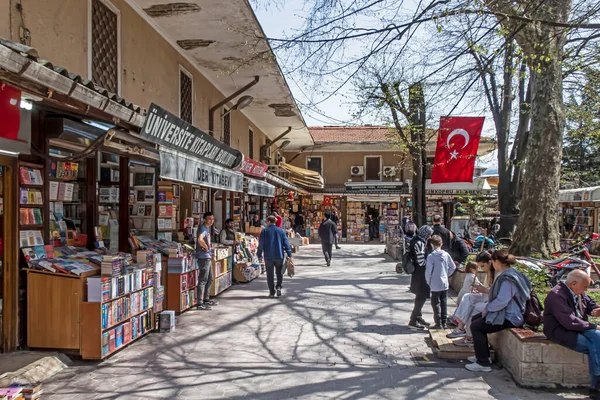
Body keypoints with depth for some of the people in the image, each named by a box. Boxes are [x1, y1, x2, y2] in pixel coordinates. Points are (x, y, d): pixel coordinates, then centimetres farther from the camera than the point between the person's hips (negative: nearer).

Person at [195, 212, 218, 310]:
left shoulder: (208, 228, 15)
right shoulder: (203, 228, -16)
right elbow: (200, 240, -35)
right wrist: (206, 247, -19)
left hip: (208, 257, 10)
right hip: (203, 257, -10)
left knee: (209, 279, 19)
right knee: (203, 280, -8)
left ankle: (206, 299, 31)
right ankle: (199, 304, -4)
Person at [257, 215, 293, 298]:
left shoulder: (264, 231, -1)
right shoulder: (281, 231, 4)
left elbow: (261, 244, -2)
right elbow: (286, 243, 1)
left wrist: (259, 255, 5)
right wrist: (289, 255, 4)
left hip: (268, 256, -1)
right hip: (279, 256, 1)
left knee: (270, 274, 5)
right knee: (279, 273, 13)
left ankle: (272, 292, 6)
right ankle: (279, 287, -5)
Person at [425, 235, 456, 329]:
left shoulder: (431, 256, -15)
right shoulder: (446, 255, -1)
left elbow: (428, 271, -16)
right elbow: (453, 267, 8)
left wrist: (428, 282, -1)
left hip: (435, 285, -5)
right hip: (445, 284, 5)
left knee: (436, 304, 5)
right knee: (444, 304, 13)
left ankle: (439, 324, 7)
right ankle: (444, 323, 20)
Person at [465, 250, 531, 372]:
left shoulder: (507, 279, -23)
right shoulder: (506, 274, 11)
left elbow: (501, 301, -28)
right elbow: (500, 296, 19)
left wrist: (487, 308, -13)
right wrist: (488, 308, 9)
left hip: (510, 318, -11)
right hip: (507, 312, 11)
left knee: (476, 326, -15)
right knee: (475, 319, 15)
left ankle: (484, 363, -9)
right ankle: (482, 356, 23)